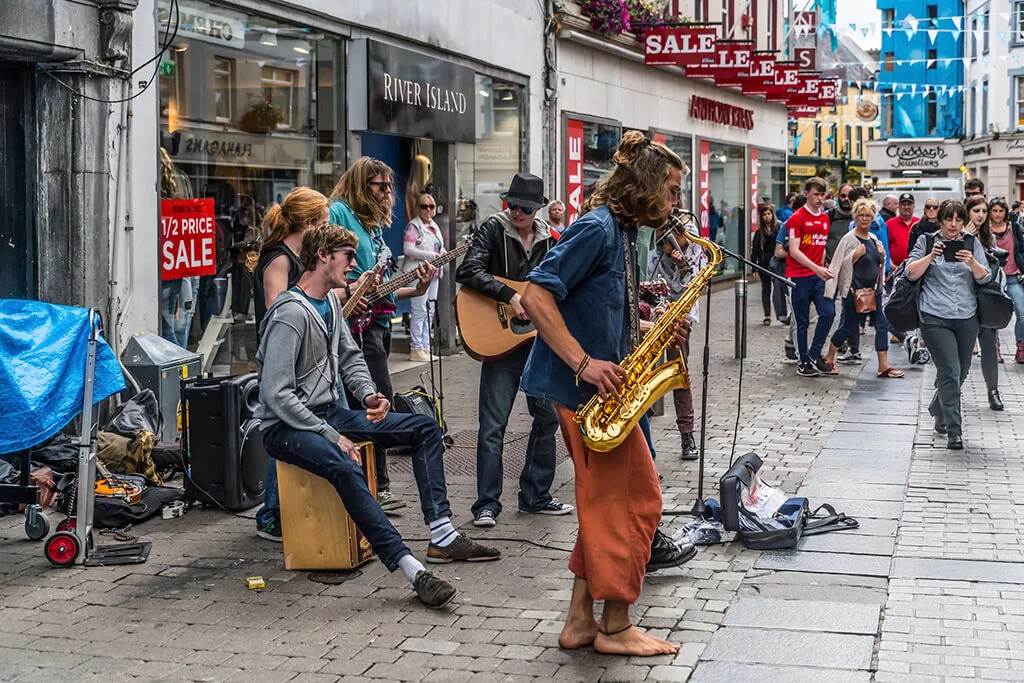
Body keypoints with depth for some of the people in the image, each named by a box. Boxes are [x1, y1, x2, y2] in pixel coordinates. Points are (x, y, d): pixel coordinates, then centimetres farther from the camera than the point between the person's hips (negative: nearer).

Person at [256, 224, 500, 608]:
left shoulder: (330, 301, 10)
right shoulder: (291, 313, -19)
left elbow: (349, 357, 21)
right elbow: (277, 394, -24)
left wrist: (369, 394, -1)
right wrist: (332, 436, -24)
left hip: (328, 414, 10)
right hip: (286, 427, -10)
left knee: (425, 429, 4)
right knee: (345, 467, -39)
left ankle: (442, 536, -5)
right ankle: (412, 570, -42)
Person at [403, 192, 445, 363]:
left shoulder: (434, 226, 19)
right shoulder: (413, 226, -6)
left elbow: (440, 247, 29)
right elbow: (408, 249, -16)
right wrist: (433, 256, -18)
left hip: (433, 274, 8)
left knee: (429, 312, 9)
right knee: (420, 311, -10)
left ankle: (425, 347, 15)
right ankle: (416, 349, -6)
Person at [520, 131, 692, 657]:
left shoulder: (622, 233, 16)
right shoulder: (597, 229, -14)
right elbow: (536, 297, -22)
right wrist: (585, 363, -25)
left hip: (599, 385, 10)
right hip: (584, 388, -10)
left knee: (606, 503, 13)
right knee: (636, 498, -3)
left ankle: (581, 622, 20)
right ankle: (616, 628, 8)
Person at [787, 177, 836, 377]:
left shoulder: (825, 218, 13)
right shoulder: (797, 218, -7)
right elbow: (794, 251, -14)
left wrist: (823, 268, 10)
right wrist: (816, 268, -23)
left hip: (819, 275, 5)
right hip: (799, 276, -5)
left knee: (828, 312, -9)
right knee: (803, 321, 1)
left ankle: (814, 354, 6)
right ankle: (804, 363, 11)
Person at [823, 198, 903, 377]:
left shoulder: (874, 239, 12)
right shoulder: (850, 239, -8)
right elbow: (841, 264, -11)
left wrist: (882, 255, 1)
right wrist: (857, 253, -23)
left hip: (873, 290, 7)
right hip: (854, 291, -7)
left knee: (882, 325, 1)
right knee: (849, 327, 1)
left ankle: (884, 366, 4)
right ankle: (828, 359, 19)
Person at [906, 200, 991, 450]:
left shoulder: (973, 243, 10)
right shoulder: (926, 241, 4)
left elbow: (984, 278, 3)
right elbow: (911, 273, -2)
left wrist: (972, 262, -17)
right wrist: (931, 256, -16)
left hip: (967, 318, 4)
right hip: (935, 318, -4)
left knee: (961, 372, 14)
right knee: (950, 372, -12)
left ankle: (938, 409, 41)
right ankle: (954, 431, -10)